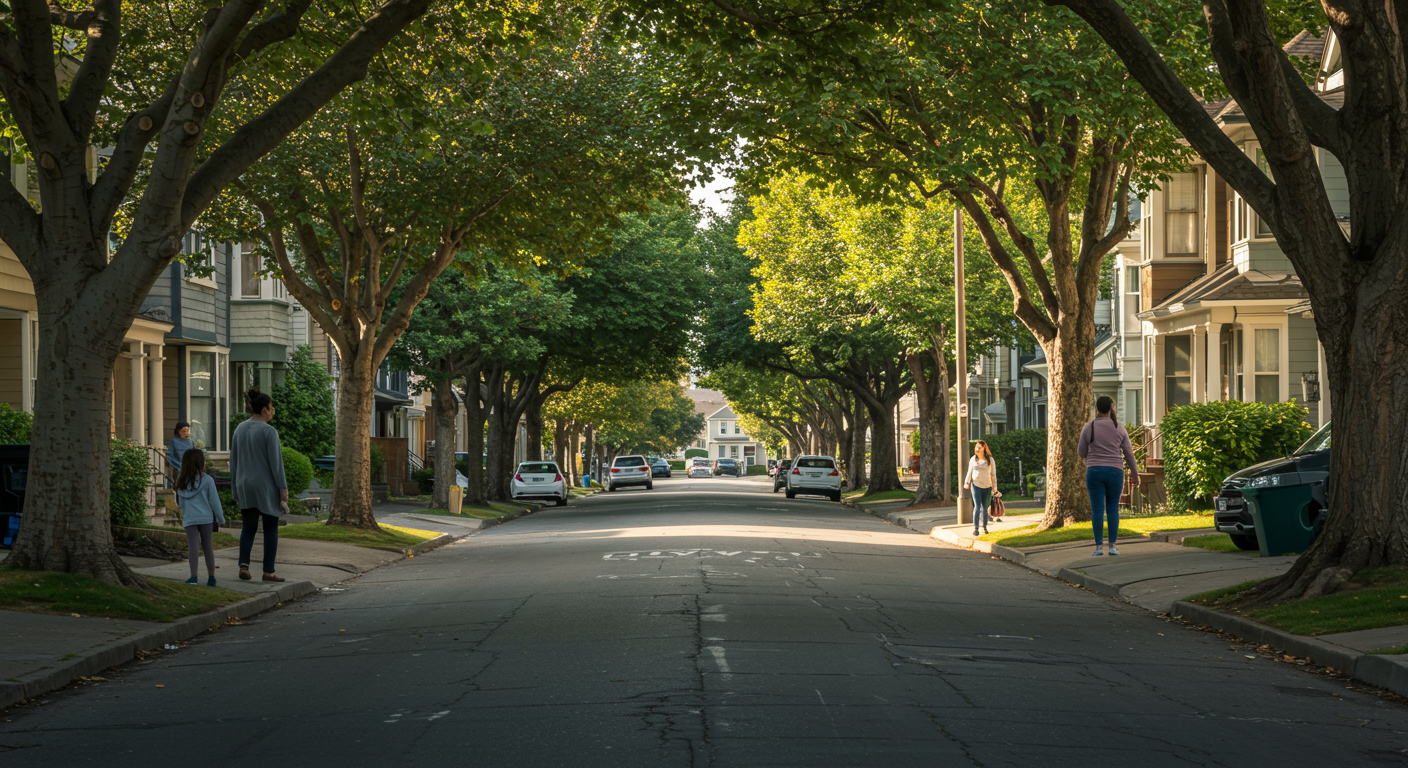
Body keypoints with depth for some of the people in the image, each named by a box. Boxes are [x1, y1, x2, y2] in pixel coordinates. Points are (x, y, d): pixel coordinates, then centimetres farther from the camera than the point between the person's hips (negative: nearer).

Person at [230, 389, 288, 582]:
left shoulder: (240, 429, 5)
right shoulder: (269, 432, -14)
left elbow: (234, 461, 10)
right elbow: (276, 463, -15)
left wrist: (236, 490, 17)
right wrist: (283, 490, -10)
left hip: (245, 487, 5)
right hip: (267, 487, -5)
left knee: (248, 528, 13)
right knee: (271, 529, 7)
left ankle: (244, 564, -7)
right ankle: (268, 571, 7)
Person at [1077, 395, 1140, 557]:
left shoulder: (1088, 428, -4)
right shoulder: (1119, 429, 1)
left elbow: (1082, 453, 4)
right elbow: (1129, 454, 6)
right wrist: (1135, 472, 19)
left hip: (1095, 472, -1)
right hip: (1115, 471, 1)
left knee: (1097, 510, 1)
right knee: (1113, 507, 12)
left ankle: (1098, 547, -4)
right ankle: (1112, 546, 7)